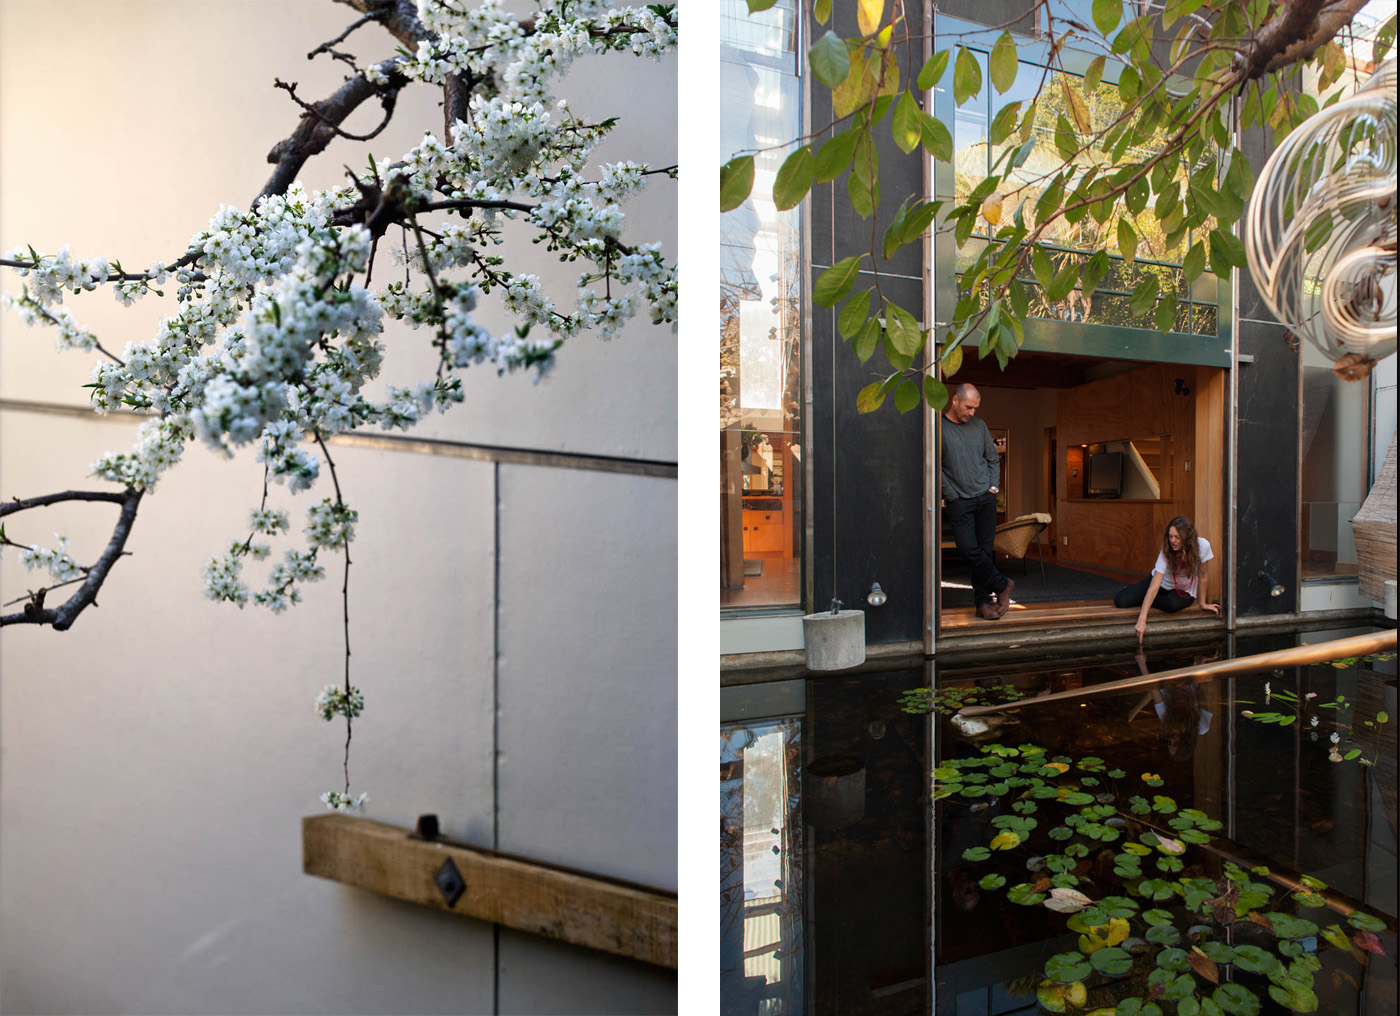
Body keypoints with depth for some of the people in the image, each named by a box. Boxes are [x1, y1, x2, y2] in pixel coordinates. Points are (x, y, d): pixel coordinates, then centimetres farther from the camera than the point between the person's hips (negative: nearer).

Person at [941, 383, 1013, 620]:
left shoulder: (979, 425, 11)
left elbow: (993, 459, 19)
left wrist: (994, 486, 8)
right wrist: (951, 493, -10)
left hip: (986, 497, 4)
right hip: (959, 501, -4)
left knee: (985, 550, 3)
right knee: (969, 549, -13)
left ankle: (983, 601, 10)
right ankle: (1001, 585, 7)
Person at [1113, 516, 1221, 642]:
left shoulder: (1202, 545, -29)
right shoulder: (1165, 553, -30)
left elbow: (1202, 576, -13)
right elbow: (1154, 588, -35)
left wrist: (1202, 603, -5)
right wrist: (1142, 620, -41)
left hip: (1184, 591, 1)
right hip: (1163, 583, 0)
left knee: (1173, 604, -37)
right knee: (1120, 601, -16)